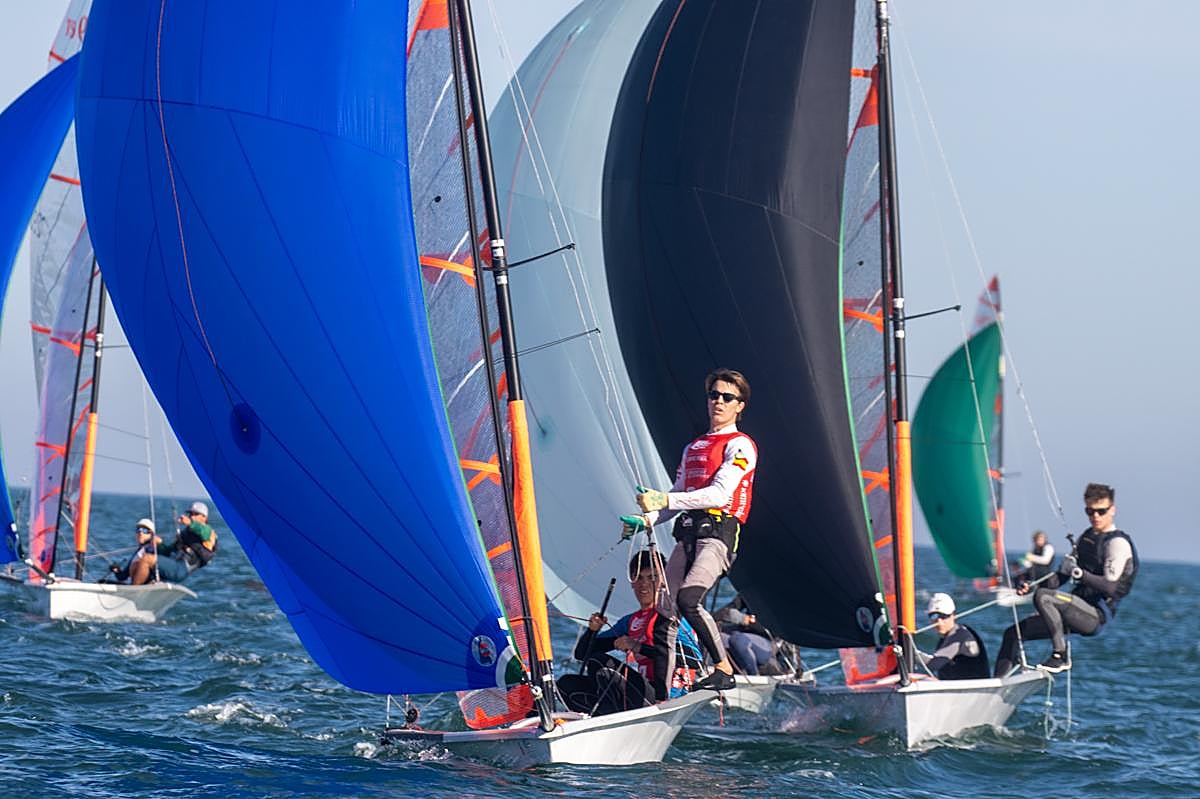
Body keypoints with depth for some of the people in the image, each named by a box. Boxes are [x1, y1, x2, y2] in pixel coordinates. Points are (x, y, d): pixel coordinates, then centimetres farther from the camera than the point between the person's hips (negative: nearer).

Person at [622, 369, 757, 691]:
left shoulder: (740, 445, 1)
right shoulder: (692, 448, 26)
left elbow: (720, 494, -12)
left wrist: (664, 499, -18)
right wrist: (646, 520, 7)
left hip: (719, 532, -7)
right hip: (688, 534, 7)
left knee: (688, 599, -26)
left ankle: (724, 670, -17)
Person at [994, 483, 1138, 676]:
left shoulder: (1118, 543, -9)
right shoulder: (1087, 537, 18)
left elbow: (1110, 587, -19)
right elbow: (1062, 574, 20)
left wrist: (1079, 573, -27)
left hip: (1096, 615, -9)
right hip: (1078, 611, 9)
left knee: (1043, 597, -31)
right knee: (1013, 633, 4)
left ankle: (1060, 656, -22)